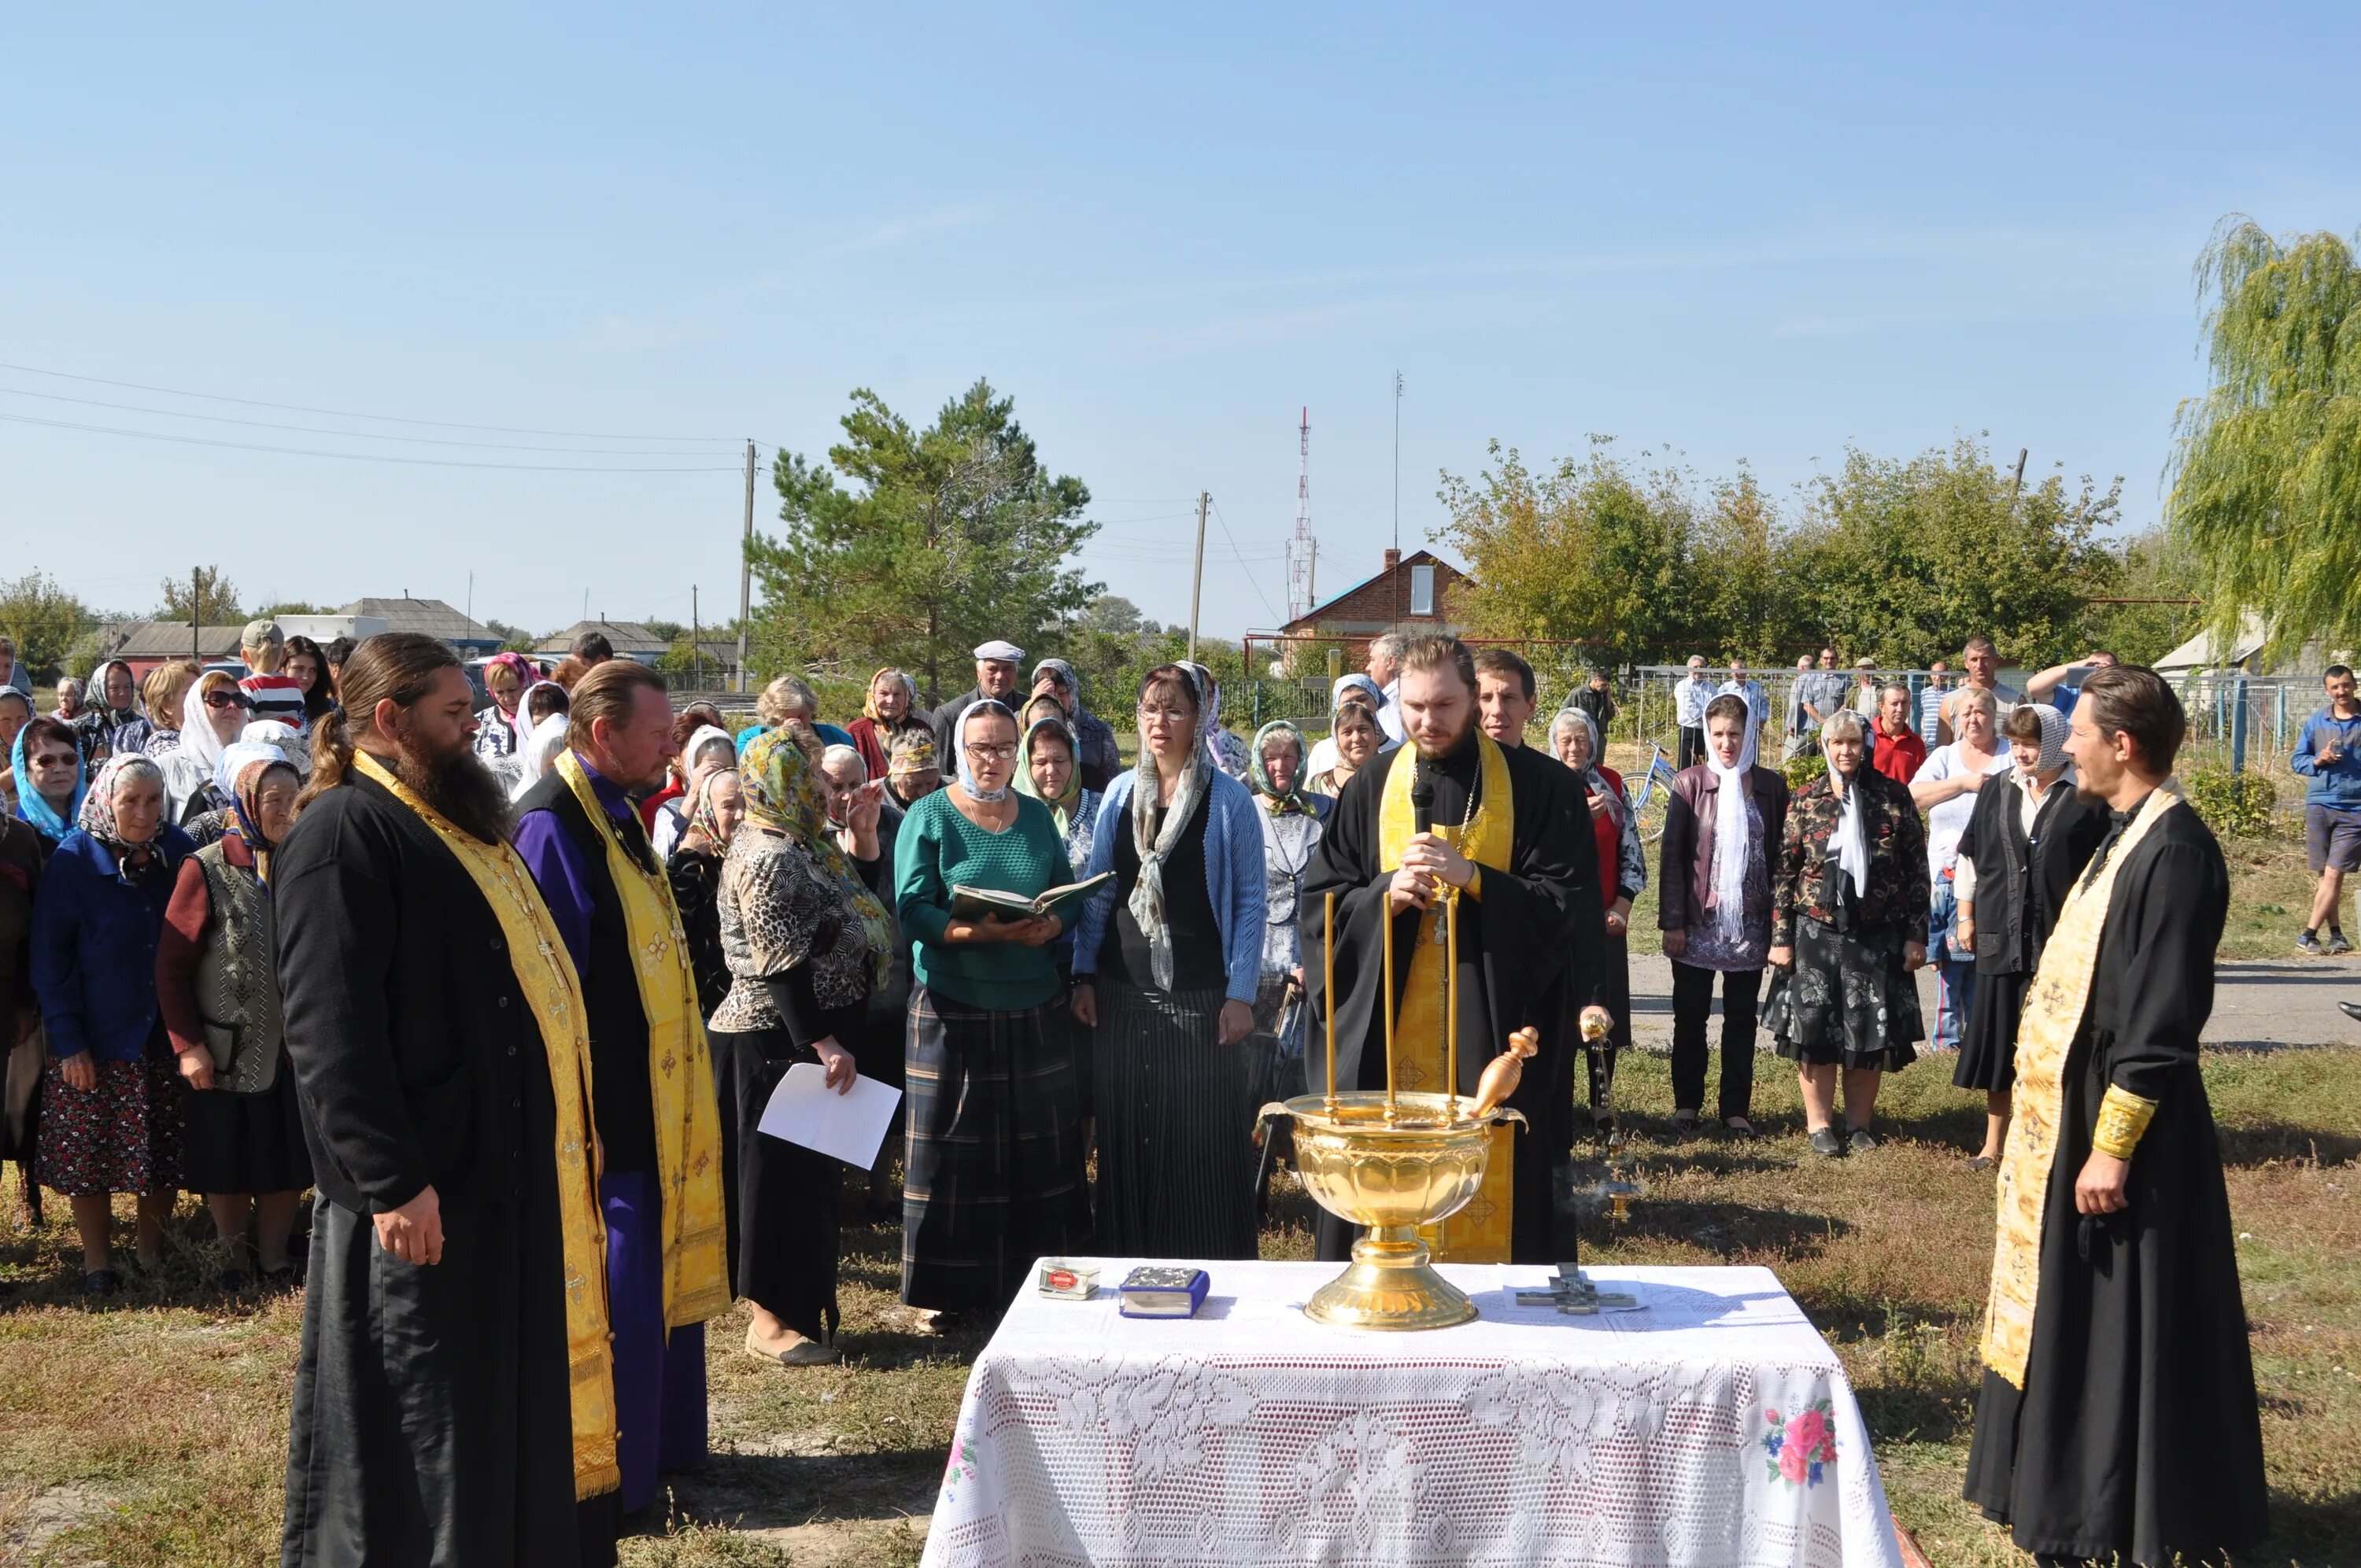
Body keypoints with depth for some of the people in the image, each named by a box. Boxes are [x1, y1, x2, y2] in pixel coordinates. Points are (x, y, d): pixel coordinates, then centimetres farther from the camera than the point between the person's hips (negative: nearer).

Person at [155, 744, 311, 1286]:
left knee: (286, 1163, 11)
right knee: (227, 1166, 9)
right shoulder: (206, 870, -11)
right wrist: (187, 1045, -13)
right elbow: (171, 967, -9)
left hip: (293, 1051, 3)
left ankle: (273, 1257, 26)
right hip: (225, 1054, -3)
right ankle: (235, 1256, 27)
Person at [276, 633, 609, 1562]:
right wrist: (391, 1182, -25)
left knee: (509, 1403, 17)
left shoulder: (454, 820, 17)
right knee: (420, 1424, 2)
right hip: (425, 1189, -9)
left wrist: (557, 1145, 20)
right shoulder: (344, 831, -14)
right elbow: (330, 1029, -22)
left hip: (510, 1168, 9)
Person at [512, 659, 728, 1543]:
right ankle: (600, 1484, 9)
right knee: (612, 1293, -2)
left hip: (651, 1098, 10)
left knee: (658, 1272, 17)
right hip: (605, 1107, -10)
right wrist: (584, 1120, -20)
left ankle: (656, 1442, 31)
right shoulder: (554, 824, -19)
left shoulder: (614, 814, 10)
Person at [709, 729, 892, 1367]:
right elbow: (781, 965, -23)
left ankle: (796, 1301, 25)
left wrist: (866, 834, 9)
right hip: (781, 1038, -10)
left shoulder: (805, 845, 12)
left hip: (810, 1034, 10)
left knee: (807, 1170, 15)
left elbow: (860, 904, 19)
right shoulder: (766, 857, -18)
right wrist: (824, 1044, -26)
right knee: (784, 1171, -2)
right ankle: (772, 1320, 7)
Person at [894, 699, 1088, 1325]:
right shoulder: (929, 817, -2)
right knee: (953, 1151, 0)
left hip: (1035, 1009, 4)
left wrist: (1051, 926, -14)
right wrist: (986, 932, -26)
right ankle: (951, 1285, 11)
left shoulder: (1037, 817, 10)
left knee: (1040, 1148, 6)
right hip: (953, 1010, -3)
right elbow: (913, 913, -11)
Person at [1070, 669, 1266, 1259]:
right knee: (1126, 1138, 8)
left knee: (1205, 1142, -1)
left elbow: (1250, 901, -4)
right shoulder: (1119, 795, 7)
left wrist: (1241, 994, -9)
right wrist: (1083, 976, 4)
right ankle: (1129, 1269, 21)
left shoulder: (1228, 799, -3)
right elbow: (1096, 892, 11)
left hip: (1200, 997, -3)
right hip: (1123, 994, 4)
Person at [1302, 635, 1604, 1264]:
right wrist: (1386, 894, -12)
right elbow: (1321, 904, 8)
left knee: (1494, 1203, 2)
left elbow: (1572, 904, -5)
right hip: (1388, 1044, 2)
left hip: (1495, 1036, -2)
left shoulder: (1539, 786, 1)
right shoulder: (1369, 792, 8)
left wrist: (1472, 876, -17)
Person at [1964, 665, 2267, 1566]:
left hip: (2116, 1119, -10)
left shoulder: (2173, 850, -20)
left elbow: (2164, 1018, -22)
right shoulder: (2131, 834, 10)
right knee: (2068, 1316, 18)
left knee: (2119, 1328, 1)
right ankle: (2073, 1491, 32)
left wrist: (2112, 1146, -22)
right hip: (2078, 1104, 10)